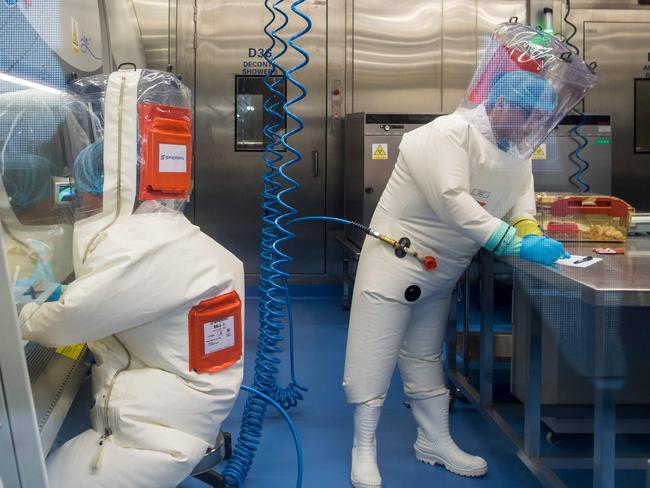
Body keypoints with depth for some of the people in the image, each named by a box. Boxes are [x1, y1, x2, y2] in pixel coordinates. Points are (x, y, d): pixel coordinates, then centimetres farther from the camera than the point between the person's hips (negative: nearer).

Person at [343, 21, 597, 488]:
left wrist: (530, 231, -16)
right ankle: (364, 449, 11)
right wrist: (516, 244, -35)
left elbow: (521, 195, 7)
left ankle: (435, 440, 30)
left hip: (444, 269, 8)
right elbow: (453, 201, -33)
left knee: (426, 356, 20)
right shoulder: (449, 133, -23)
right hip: (397, 257, -8)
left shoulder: (517, 149, 4)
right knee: (376, 352, -2)